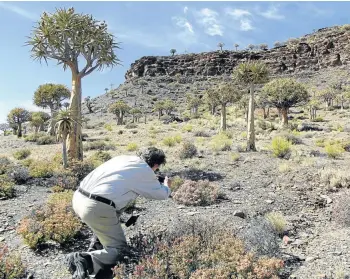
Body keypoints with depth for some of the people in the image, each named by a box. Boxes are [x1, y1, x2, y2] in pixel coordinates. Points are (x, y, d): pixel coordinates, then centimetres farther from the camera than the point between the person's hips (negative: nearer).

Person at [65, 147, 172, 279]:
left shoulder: (123, 158, 19)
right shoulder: (146, 171, 2)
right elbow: (162, 194, 16)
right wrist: (166, 185, 39)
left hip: (78, 198, 8)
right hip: (97, 208, -8)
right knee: (119, 249, 9)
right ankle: (86, 260, -16)